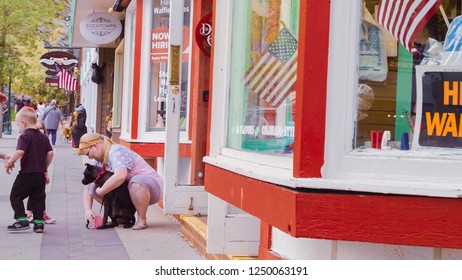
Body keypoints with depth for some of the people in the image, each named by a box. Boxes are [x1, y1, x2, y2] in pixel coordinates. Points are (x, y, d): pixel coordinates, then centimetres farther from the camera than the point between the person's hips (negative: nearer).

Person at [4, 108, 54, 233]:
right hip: (40, 174, 7)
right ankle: (39, 222, 9)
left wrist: (10, 162, -10)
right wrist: (45, 168, 17)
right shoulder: (43, 137, 11)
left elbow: (20, 151, -24)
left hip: (27, 173, -7)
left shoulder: (25, 136, -11)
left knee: (15, 196, 4)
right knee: (38, 198, 11)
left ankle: (22, 220, -3)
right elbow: (50, 153, 8)